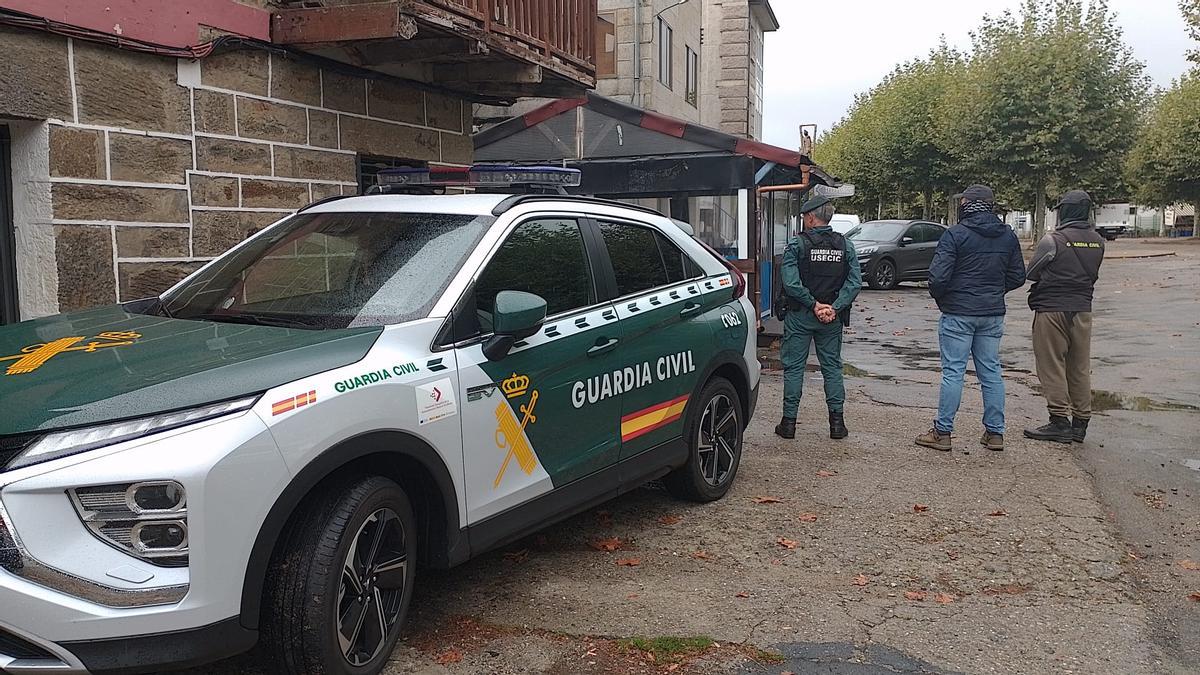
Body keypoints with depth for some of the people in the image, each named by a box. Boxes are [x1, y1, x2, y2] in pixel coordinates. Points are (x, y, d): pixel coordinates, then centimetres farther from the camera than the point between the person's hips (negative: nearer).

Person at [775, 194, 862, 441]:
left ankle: (789, 422, 7)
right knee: (832, 367, 12)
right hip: (832, 319, 3)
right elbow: (855, 282, -5)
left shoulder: (797, 245, -9)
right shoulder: (845, 246, 3)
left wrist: (814, 304, -12)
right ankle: (837, 422, 13)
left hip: (799, 316, -3)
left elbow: (790, 283, -18)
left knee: (793, 367, 5)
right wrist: (834, 307, -10)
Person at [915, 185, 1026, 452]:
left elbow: (939, 276, -16)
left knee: (953, 372, -1)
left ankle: (943, 432, 3)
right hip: (993, 315, 5)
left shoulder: (955, 234, -11)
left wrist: (940, 297, 3)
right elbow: (1017, 277, 11)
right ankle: (995, 433, 16)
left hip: (958, 314, -5)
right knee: (991, 372, 11)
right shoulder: (1008, 236, 7)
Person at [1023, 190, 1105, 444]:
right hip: (1083, 309, 6)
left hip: (1052, 309, -6)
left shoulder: (1053, 240, -12)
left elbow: (1032, 273, -2)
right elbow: (1093, 274, 12)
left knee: (1052, 366, 0)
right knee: (1080, 368, 11)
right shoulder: (1097, 241, 6)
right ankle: (1080, 421, 16)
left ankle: (1060, 421, -1)